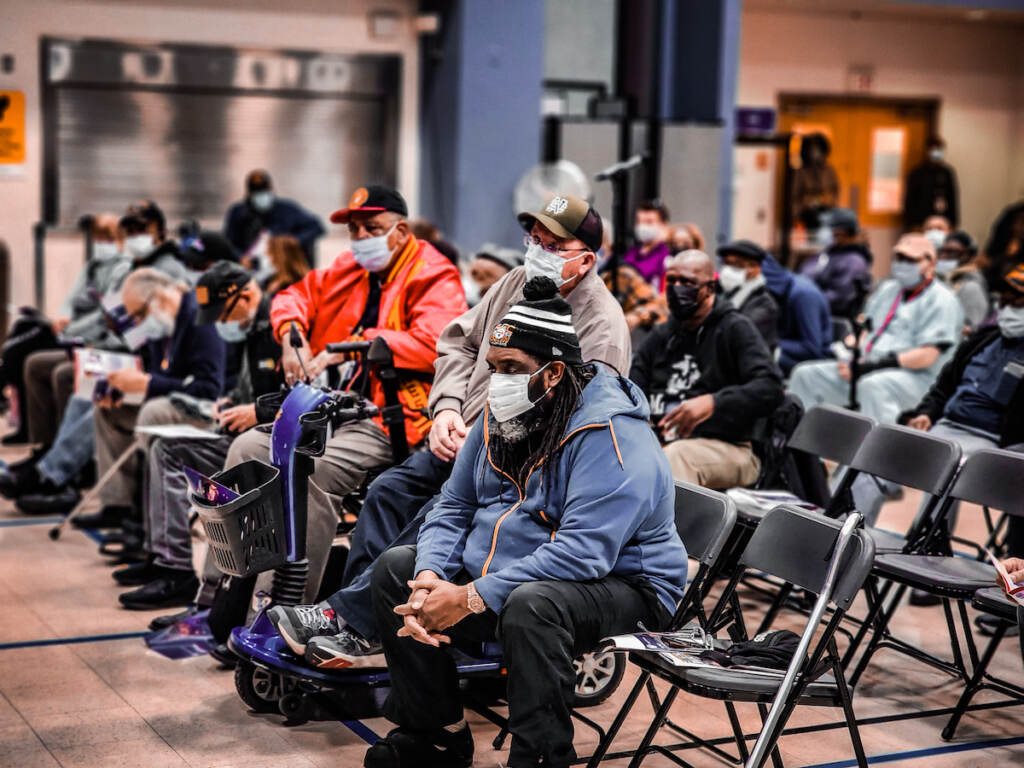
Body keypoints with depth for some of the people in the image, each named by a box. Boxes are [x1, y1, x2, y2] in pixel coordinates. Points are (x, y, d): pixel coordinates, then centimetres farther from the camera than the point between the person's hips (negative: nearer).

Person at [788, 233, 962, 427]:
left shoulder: (941, 300, -4)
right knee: (806, 374, -3)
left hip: (915, 376, -8)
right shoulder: (888, 289, 22)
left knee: (873, 385, -40)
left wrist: (874, 366, -20)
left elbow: (927, 356, -15)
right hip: (868, 369, 8)